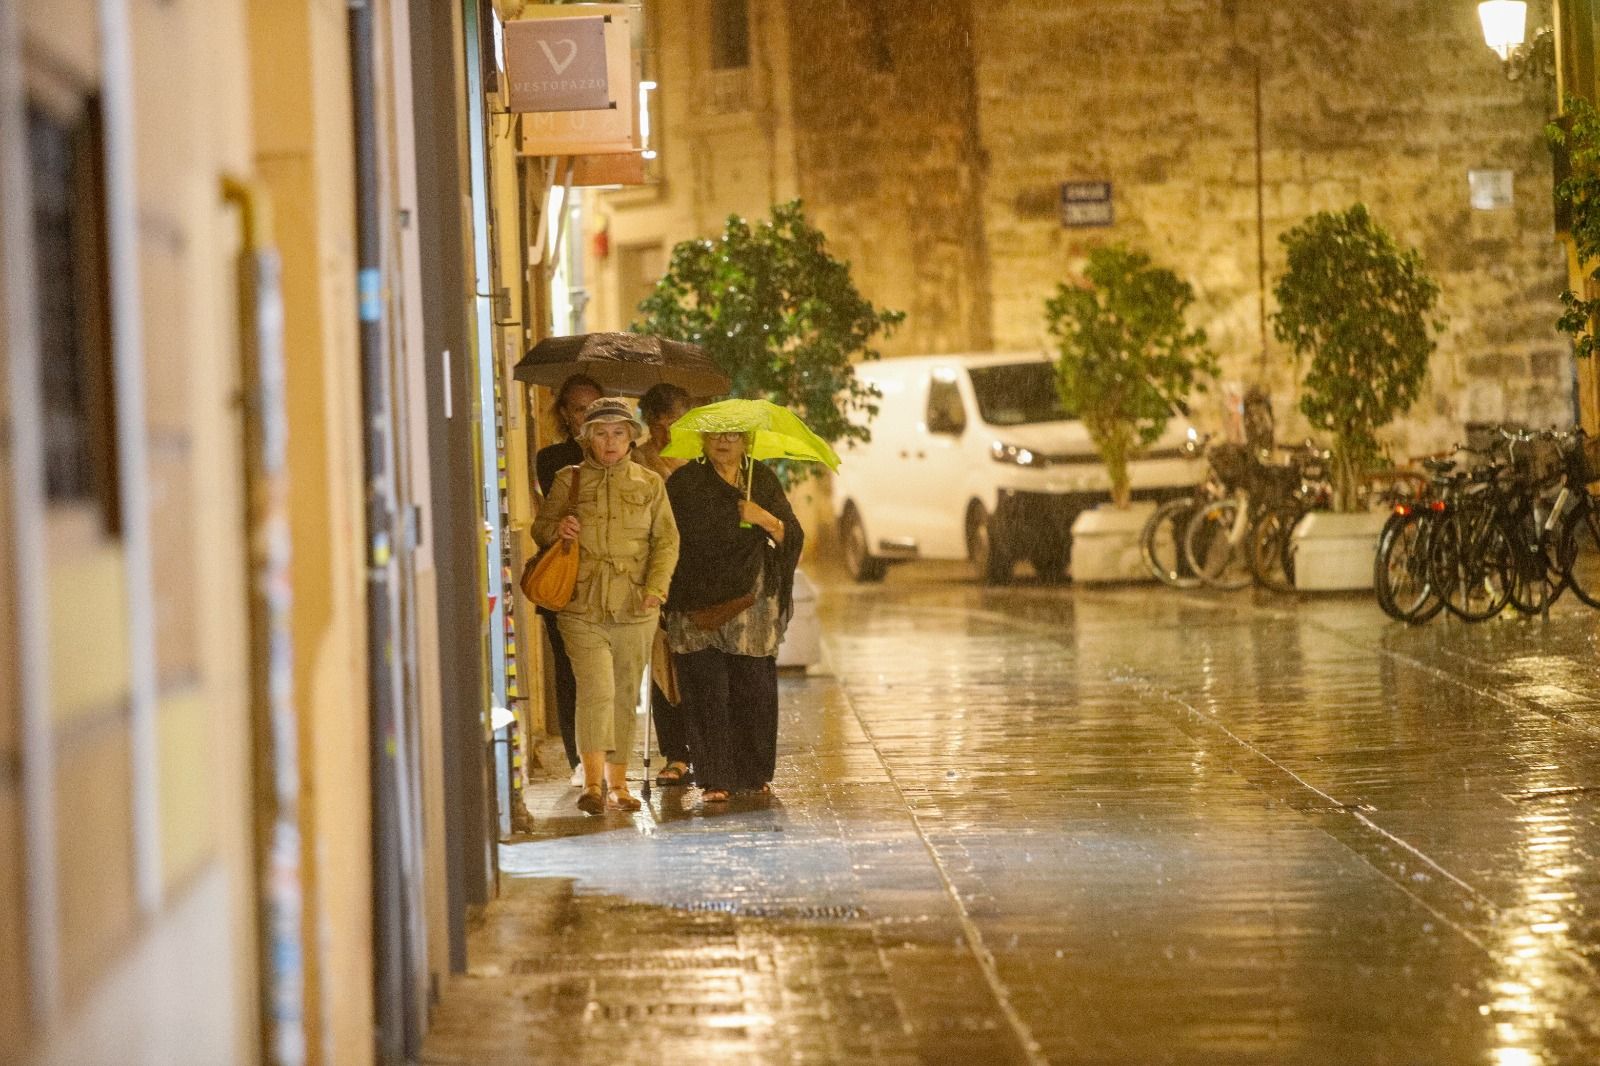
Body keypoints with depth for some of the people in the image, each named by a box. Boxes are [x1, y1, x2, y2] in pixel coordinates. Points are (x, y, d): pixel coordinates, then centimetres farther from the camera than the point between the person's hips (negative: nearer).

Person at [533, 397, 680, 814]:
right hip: (582, 607, -2)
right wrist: (557, 529, -11)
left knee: (625, 697, 7)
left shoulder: (649, 484, 8)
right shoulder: (568, 481, 6)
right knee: (596, 691, -15)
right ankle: (592, 783, -14)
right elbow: (540, 529, 13)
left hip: (634, 609, 2)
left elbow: (667, 539, 8)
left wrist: (656, 587, -7)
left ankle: (617, 783, 17)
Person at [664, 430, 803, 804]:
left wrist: (766, 520, -12)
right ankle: (714, 778, -2)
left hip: (751, 604, 2)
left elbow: (793, 537, 7)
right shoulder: (684, 483, 4)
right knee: (707, 691, -6)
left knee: (755, 690, -1)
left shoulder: (763, 481, 10)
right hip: (698, 604, -2)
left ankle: (754, 773, 13)